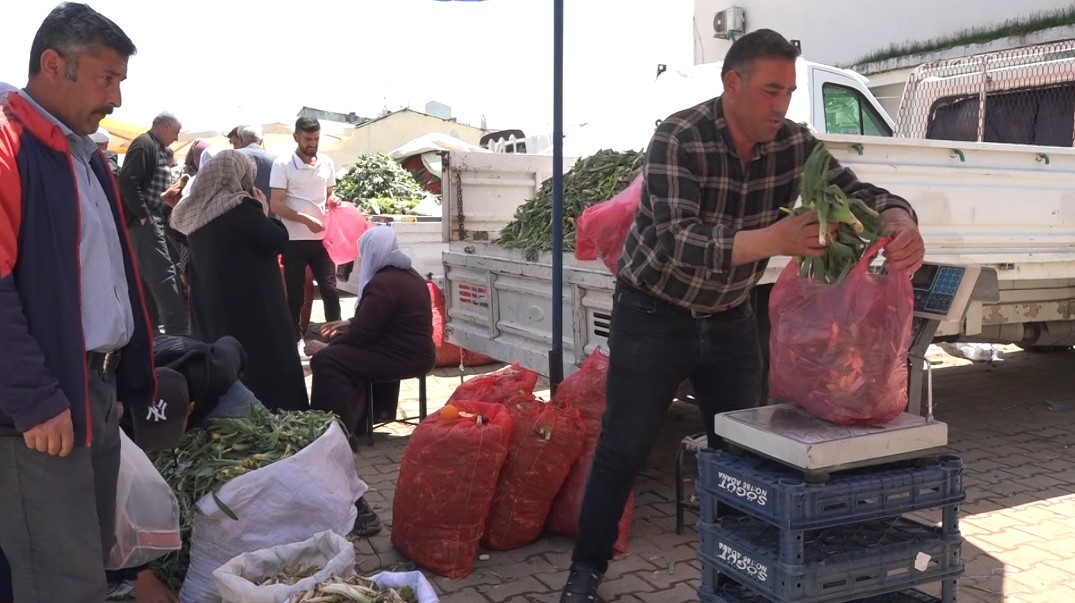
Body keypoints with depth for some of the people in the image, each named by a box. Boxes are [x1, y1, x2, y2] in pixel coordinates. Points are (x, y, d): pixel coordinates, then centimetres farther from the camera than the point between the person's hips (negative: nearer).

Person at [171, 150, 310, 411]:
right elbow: (279, 239, -12)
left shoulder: (196, 211, 6)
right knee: (266, 359, 2)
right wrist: (262, 211, 3)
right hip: (250, 301, -7)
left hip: (212, 300, 7)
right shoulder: (240, 208, -17)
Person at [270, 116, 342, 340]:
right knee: (296, 295, 6)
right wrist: (305, 219, -20)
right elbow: (276, 205, -11)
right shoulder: (282, 164, -7)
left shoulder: (326, 163, 7)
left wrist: (334, 203, -4)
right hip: (294, 240, -3)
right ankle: (295, 340, 18)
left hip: (321, 238, 3)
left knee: (330, 290, 3)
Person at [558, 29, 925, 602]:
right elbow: (679, 241, -36)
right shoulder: (678, 139, -24)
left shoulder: (793, 144, -8)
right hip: (654, 314, -5)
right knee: (622, 450, 5)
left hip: (730, 318, 5)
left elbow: (858, 192, -7)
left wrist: (901, 224, -31)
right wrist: (777, 238, -50)